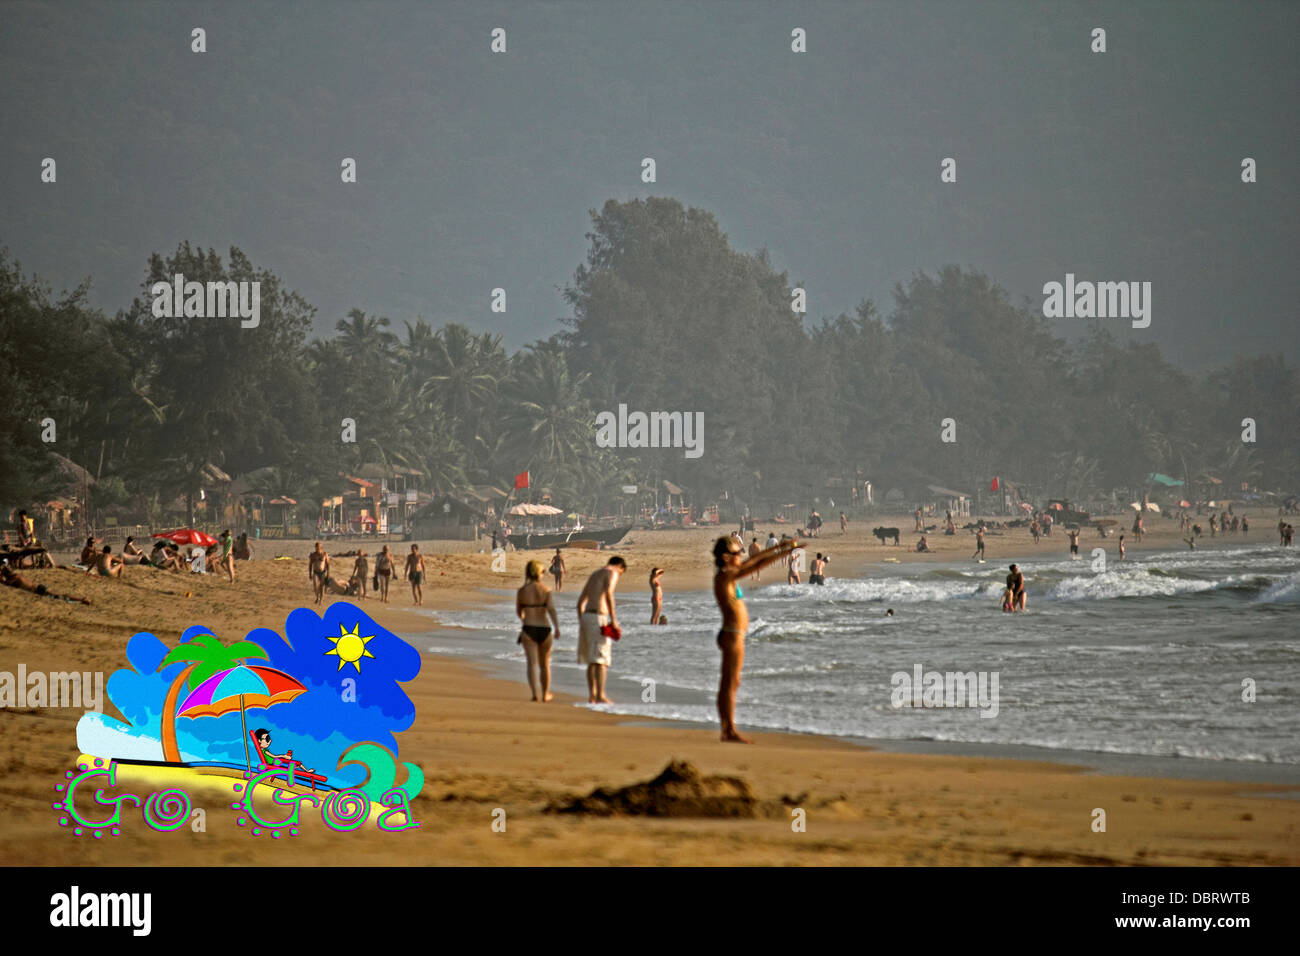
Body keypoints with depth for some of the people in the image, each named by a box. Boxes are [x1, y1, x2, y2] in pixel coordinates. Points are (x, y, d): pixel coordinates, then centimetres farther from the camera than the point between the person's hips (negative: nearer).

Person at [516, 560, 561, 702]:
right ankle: (545, 694, 33)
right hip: (544, 630, 1)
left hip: (528, 630, -1)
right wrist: (557, 628, -25)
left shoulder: (521, 591, 0)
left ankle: (536, 694, -28)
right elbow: (551, 609, -17)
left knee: (532, 663, -9)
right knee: (544, 664, 19)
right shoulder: (545, 590, -2)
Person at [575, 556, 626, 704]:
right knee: (601, 659, -10)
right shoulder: (612, 573, -2)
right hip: (599, 617, -8)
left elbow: (581, 600, 25)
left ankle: (592, 696, 11)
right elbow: (608, 594, -20)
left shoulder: (594, 574, 24)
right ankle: (600, 696, -15)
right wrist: (614, 620, -22)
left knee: (591, 661, 12)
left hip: (586, 617, 8)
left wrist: (581, 624, 27)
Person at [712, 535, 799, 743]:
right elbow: (757, 564, -20)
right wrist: (783, 553, -19)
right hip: (733, 636, -10)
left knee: (728, 685, 11)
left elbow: (754, 560, 18)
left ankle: (727, 731, 13)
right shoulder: (725, 576, -15)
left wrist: (779, 547, 16)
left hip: (732, 635, 10)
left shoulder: (727, 575, 12)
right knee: (730, 684, -6)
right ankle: (730, 732, -4)